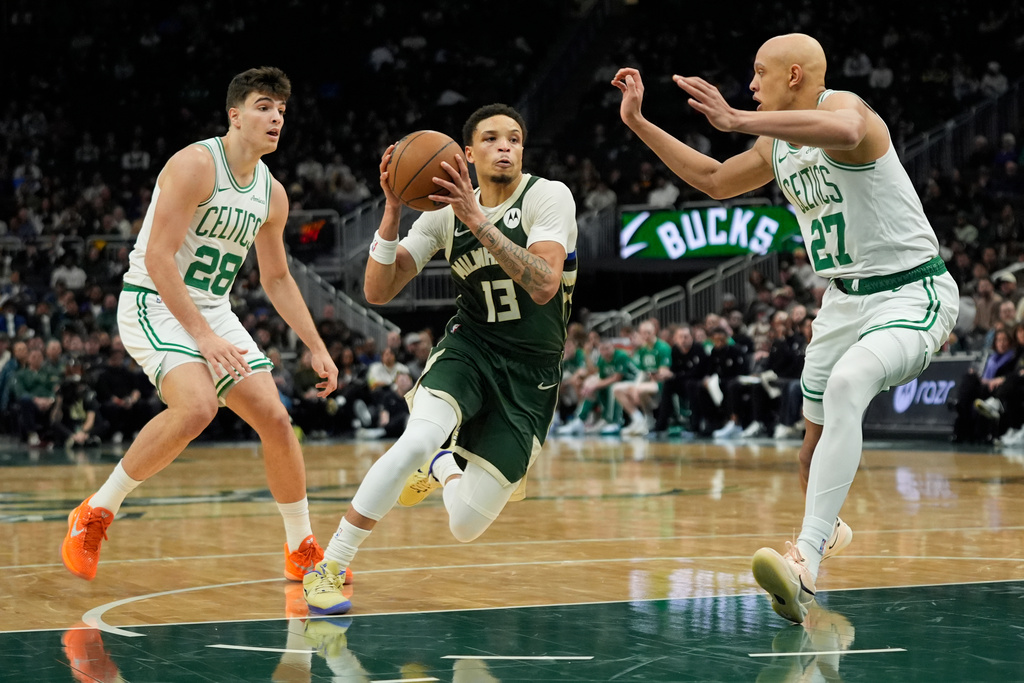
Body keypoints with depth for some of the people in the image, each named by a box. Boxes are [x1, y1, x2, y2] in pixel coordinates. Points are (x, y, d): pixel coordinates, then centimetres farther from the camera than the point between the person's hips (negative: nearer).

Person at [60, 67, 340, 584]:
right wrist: (202, 336, -26)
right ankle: (95, 514, -15)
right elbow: (158, 257, -22)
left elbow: (276, 279, 20)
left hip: (212, 310, 8)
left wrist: (316, 347, 15)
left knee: (275, 419, -1)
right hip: (153, 304, -8)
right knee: (197, 406, -31)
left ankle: (302, 550, 15)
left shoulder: (271, 194, 7)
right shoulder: (196, 165, -17)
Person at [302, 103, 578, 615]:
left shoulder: (548, 197, -13)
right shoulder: (445, 213, -1)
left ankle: (441, 465, 33)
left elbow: (544, 285, -30)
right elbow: (378, 292, -6)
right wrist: (392, 212, -20)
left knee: (464, 527, -5)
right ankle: (328, 569, -21)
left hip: (531, 373, -1)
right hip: (469, 347, 1)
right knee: (418, 439, -33)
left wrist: (478, 220, -35)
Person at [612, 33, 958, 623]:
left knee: (846, 383, -34)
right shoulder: (775, 145, 10)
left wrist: (737, 121, -47)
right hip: (845, 301, 9)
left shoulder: (844, 106, -17)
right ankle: (828, 530, 47)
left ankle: (806, 563, -44)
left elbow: (844, 132, -43)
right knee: (817, 436, 15)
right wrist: (639, 123, 22)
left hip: (912, 293, -9)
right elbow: (715, 181, 27)